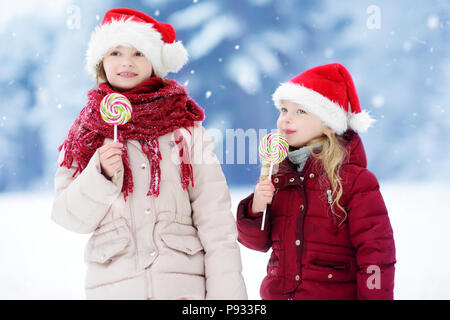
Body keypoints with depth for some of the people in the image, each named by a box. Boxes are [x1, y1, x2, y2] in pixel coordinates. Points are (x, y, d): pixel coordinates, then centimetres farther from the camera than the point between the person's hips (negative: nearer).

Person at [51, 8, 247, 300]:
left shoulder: (187, 130, 2)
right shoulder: (86, 133, 8)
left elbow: (215, 219, -2)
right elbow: (69, 218, 2)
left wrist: (226, 293, -9)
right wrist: (100, 174, -14)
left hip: (182, 283, -1)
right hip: (113, 284, 1)